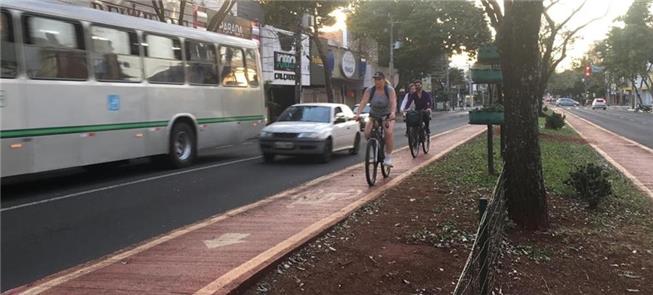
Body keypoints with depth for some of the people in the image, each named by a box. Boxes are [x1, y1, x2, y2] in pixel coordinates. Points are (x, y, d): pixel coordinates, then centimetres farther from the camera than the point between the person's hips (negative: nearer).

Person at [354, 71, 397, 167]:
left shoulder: (390, 90, -15)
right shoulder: (369, 90, -11)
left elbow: (393, 102, -29)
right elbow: (363, 102, -23)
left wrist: (393, 113, -49)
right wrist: (358, 114, -39)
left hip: (387, 116, -2)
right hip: (374, 116, 2)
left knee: (389, 133, -27)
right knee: (367, 133, -20)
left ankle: (388, 157, -15)